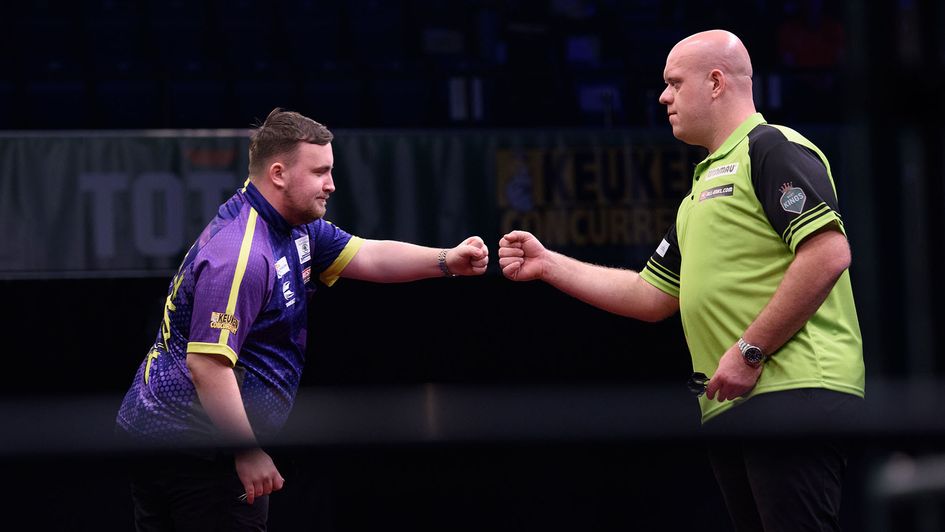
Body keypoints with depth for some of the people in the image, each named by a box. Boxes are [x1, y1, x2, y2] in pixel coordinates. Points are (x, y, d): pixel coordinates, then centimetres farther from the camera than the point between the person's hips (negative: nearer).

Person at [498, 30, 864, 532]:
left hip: (794, 394, -10)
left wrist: (750, 351, -17)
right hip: (729, 409, 10)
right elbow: (651, 297, 29)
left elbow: (829, 254, -17)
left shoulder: (773, 148, -5)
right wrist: (547, 265, 26)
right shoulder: (700, 189, 26)